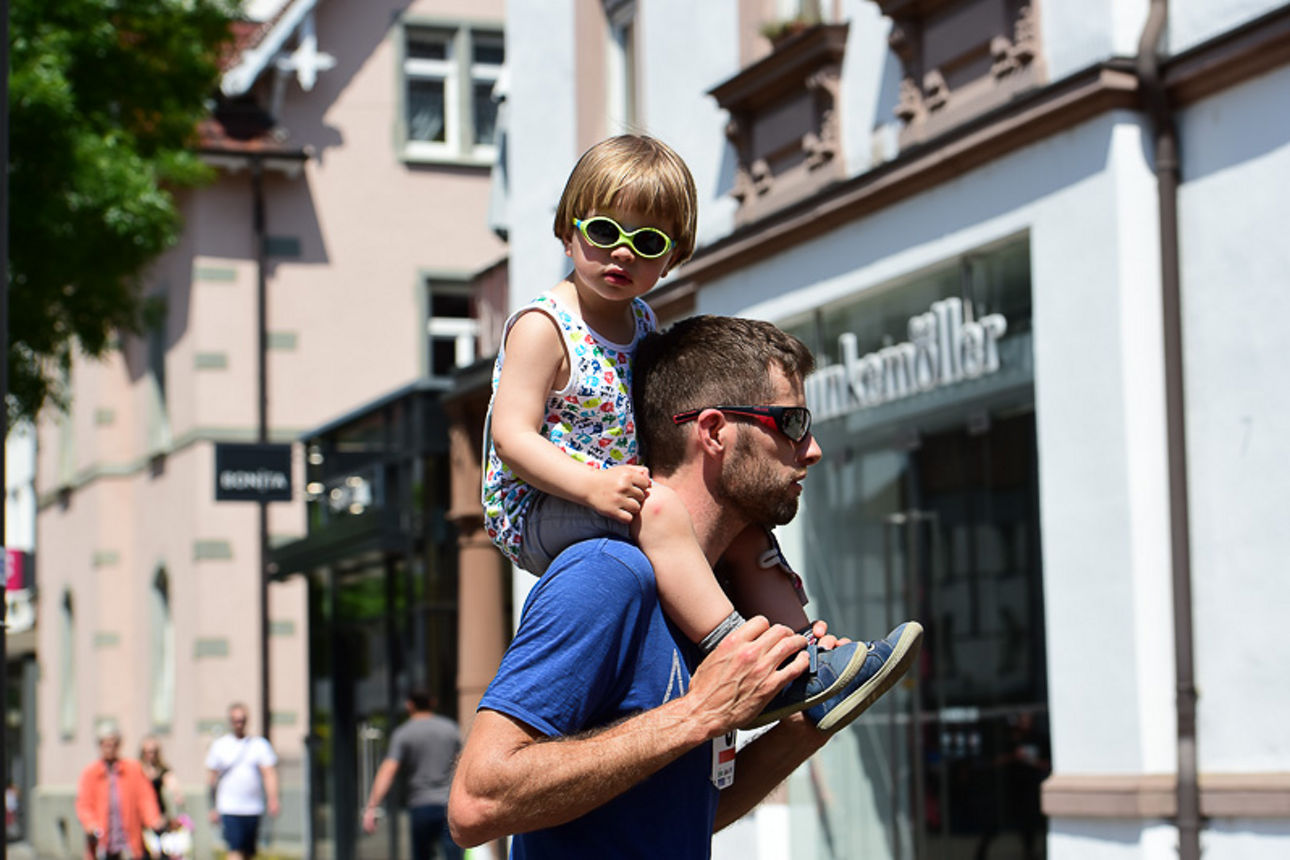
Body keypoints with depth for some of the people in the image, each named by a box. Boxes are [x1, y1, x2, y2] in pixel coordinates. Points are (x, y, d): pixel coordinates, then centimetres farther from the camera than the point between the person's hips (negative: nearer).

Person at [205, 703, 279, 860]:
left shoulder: (259, 744, 4)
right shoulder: (219, 745, 5)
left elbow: (269, 773, -3)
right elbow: (212, 777, 9)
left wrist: (272, 799, -18)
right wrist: (213, 808, 8)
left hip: (253, 809, 2)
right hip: (229, 810, -2)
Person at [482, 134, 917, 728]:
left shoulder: (641, 323, 12)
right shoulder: (542, 326, -12)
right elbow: (512, 436, -19)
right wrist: (591, 485, -33)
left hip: (610, 501, 9)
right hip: (536, 515, -9)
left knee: (746, 531, 1)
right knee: (657, 508, -33)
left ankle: (806, 661, -1)